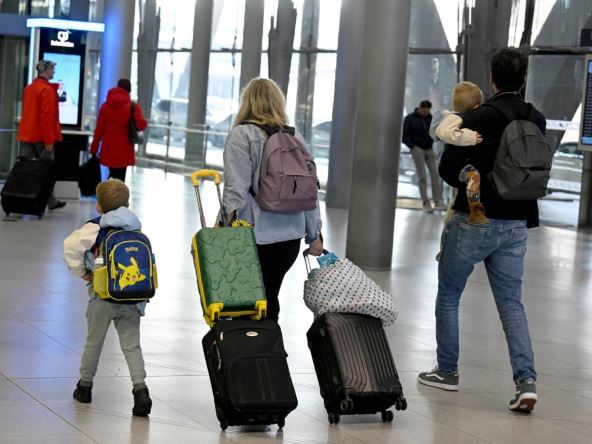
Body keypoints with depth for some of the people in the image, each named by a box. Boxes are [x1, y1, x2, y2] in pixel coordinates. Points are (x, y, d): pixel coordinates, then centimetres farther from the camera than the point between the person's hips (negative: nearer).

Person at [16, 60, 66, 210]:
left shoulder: (29, 89, 15)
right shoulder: (47, 90, -12)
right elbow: (47, 116, -18)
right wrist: (49, 141, -18)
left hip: (26, 135, 7)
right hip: (41, 137, -7)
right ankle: (51, 202, 10)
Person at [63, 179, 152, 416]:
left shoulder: (95, 229, -8)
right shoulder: (136, 229, 6)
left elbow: (71, 246, -22)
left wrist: (82, 272, -9)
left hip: (103, 296, -3)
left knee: (93, 342, 14)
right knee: (132, 345, 5)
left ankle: (85, 385, 28)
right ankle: (140, 388, -11)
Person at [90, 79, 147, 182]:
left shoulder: (105, 106, 6)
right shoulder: (133, 107, -5)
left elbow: (99, 130, 5)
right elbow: (141, 125, -16)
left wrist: (94, 149, 11)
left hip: (108, 149, 4)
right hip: (123, 150, -4)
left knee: (113, 176, 18)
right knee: (119, 178, -1)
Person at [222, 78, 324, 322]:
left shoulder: (241, 135, -5)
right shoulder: (295, 137, 11)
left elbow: (236, 190, -12)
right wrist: (314, 235, 19)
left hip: (255, 236, -5)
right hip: (290, 235, 5)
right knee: (270, 298, 14)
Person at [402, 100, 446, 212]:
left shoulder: (430, 117, 6)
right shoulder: (410, 118, -3)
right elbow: (404, 137, -2)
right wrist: (413, 146, -10)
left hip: (429, 149, 4)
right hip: (417, 149, -4)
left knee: (435, 174, -5)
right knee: (422, 177, -5)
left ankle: (438, 201, -3)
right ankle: (425, 203, -1)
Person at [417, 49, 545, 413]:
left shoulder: (478, 118, -15)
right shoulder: (537, 121, 1)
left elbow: (448, 168, -13)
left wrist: (470, 186, 4)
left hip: (473, 220, -4)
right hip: (515, 224, 4)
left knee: (449, 295, 14)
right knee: (512, 304, 8)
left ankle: (448, 371, 21)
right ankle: (526, 380, -6)